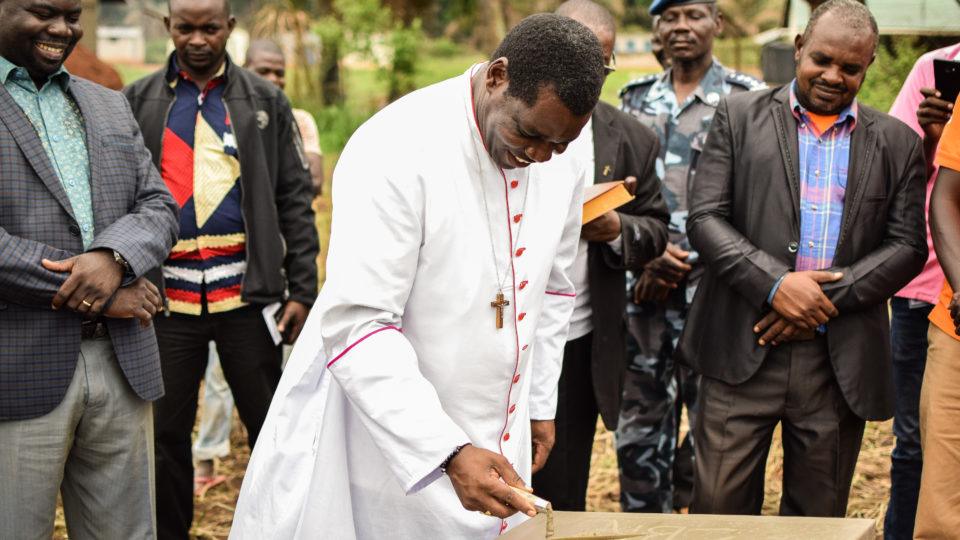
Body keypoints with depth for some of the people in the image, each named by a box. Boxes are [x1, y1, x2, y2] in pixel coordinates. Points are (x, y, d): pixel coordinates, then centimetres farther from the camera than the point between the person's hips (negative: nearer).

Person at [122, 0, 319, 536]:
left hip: (246, 292, 0)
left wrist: (303, 290, -2)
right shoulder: (138, 102, 7)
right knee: (166, 433, 7)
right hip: (166, 295, 1)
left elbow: (295, 200, 4)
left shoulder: (266, 101, 6)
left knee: (271, 427, 4)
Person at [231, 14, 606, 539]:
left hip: (496, 439, 6)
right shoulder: (395, 153, -24)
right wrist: (447, 453, -33)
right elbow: (357, 324, -27)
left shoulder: (561, 163, -3)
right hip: (383, 434, -6)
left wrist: (540, 404, 16)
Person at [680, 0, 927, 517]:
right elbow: (705, 218, -2)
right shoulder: (739, 117, 6)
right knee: (719, 508, -1)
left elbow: (907, 247, 4)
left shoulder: (898, 143, 10)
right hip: (743, 354, -1)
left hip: (840, 364, 2)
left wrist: (827, 299, -10)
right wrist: (775, 285, -15)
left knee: (819, 517, 9)